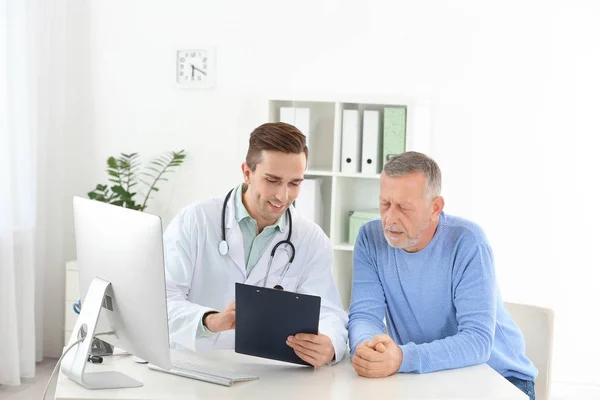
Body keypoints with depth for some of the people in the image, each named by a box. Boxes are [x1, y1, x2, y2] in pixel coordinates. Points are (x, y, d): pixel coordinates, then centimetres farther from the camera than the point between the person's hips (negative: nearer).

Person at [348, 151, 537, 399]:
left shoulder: (466, 242, -21)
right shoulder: (371, 238, -7)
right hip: (423, 375, 3)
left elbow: (478, 340, -27)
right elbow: (364, 315, -10)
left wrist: (402, 359, -42)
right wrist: (366, 346, -35)